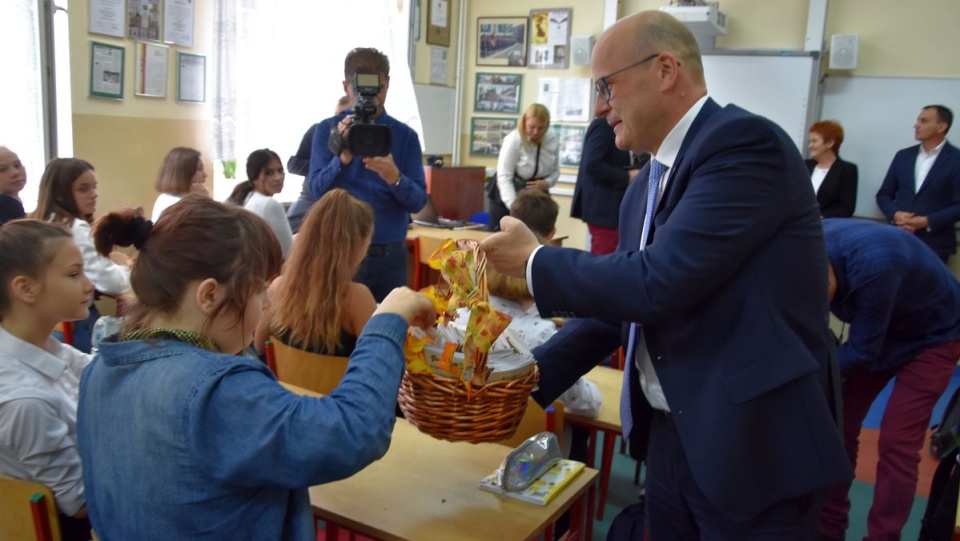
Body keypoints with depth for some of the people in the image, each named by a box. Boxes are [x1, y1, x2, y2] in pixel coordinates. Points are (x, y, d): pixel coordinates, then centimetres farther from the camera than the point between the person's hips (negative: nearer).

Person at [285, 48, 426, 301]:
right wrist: (342, 158, -25)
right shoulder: (328, 130, 2)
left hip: (389, 256, 1)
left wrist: (395, 178, -25)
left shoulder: (405, 136, 3)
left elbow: (418, 201, -4)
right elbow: (317, 191, -8)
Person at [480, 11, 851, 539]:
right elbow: (616, 301, 12)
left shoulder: (745, 141, -18)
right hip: (670, 436, 8)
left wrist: (535, 261, -12)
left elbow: (655, 285, -26)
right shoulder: (644, 188, 9)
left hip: (754, 444, -7)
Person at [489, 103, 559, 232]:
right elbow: (504, 178, -25)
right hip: (507, 196, -3)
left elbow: (555, 171, 5)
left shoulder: (553, 140, -8)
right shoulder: (513, 140, -21)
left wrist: (546, 183, -18)